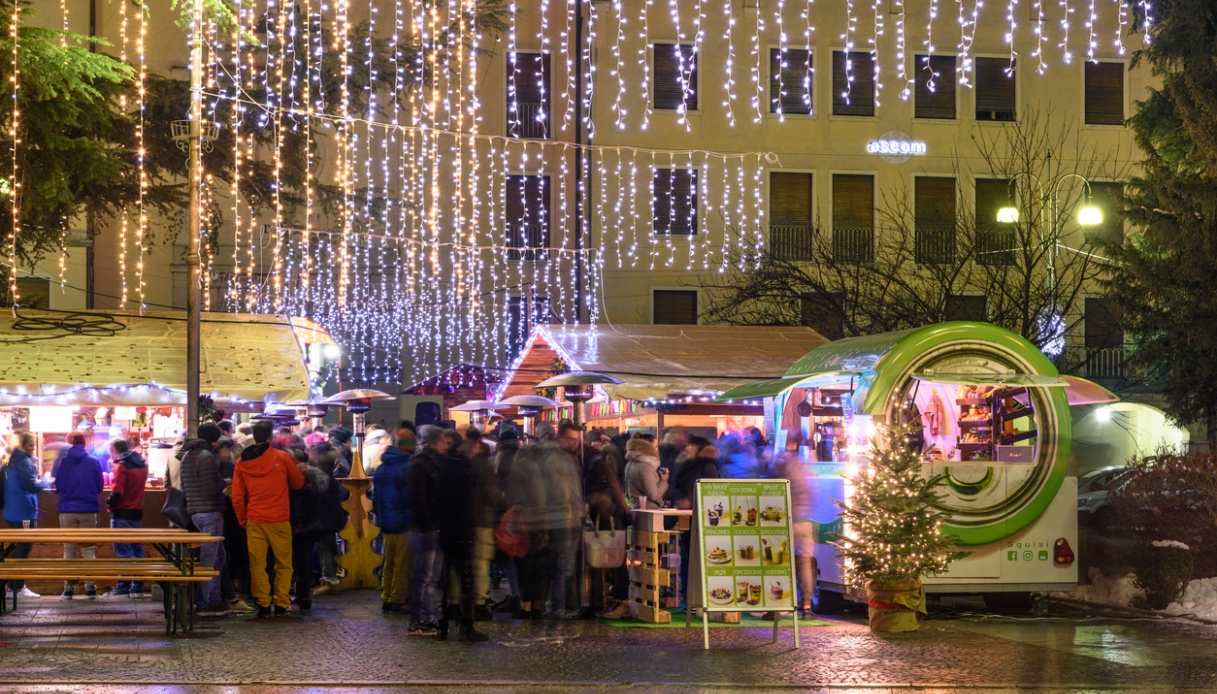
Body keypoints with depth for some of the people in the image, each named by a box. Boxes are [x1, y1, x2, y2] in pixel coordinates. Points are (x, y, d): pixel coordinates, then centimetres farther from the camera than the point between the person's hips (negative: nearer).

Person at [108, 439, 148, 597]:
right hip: (138, 512, 7)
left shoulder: (122, 466, -13)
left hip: (122, 513, -7)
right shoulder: (142, 464, 11)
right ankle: (138, 584, 11)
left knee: (123, 550, -5)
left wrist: (110, 505, -3)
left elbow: (117, 492, -20)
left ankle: (123, 585, -7)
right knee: (137, 548, 10)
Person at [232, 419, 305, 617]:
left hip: (254, 520, 2)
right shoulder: (282, 458, -4)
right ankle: (281, 603, 5)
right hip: (279, 519, -2)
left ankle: (263, 603, 5)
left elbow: (237, 496, 4)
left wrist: (242, 520, 16)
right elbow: (298, 482, 9)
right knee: (283, 563, 8)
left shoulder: (242, 463, 3)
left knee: (257, 563, 6)